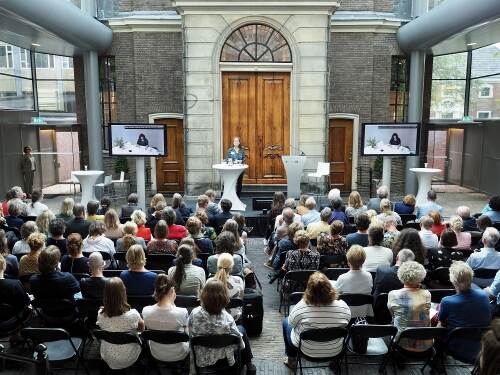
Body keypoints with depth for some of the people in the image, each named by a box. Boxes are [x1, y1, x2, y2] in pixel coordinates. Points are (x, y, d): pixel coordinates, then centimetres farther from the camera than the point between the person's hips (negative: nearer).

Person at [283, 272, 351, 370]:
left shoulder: (302, 306, -28)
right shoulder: (343, 306, -22)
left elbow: (291, 322, -9)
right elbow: (346, 323, -2)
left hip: (307, 350, -2)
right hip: (335, 351, 3)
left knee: (286, 322, 23)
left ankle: (291, 360, 35)